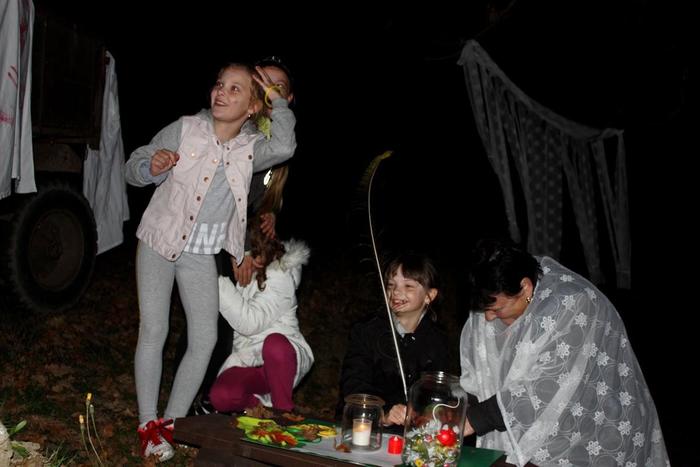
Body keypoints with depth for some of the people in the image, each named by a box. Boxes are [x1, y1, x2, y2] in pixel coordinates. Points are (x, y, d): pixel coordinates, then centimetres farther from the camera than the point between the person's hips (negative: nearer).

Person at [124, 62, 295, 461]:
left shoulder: (250, 147, -3)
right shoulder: (185, 129, -7)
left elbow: (284, 147, -25)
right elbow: (134, 167, 0)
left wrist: (278, 101, -14)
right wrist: (152, 166, -23)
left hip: (202, 256, 2)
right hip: (160, 244, -2)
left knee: (205, 339, -1)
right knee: (154, 331, -2)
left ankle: (171, 421, 15)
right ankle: (148, 425, 11)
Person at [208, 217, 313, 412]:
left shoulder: (280, 276, -17)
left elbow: (249, 323, -27)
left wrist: (218, 282, -29)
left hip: (283, 358, -4)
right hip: (246, 361, 4)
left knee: (274, 343, -40)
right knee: (220, 396, -26)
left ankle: (284, 411, -17)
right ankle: (264, 404, 6)